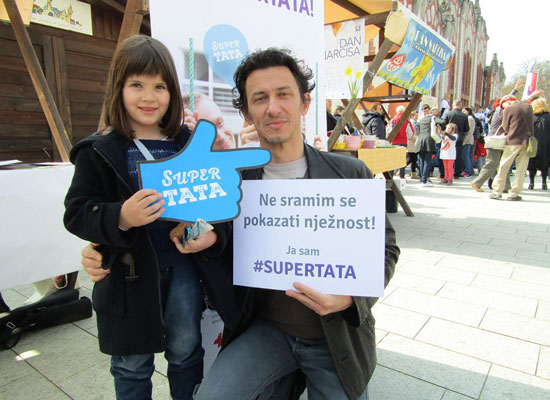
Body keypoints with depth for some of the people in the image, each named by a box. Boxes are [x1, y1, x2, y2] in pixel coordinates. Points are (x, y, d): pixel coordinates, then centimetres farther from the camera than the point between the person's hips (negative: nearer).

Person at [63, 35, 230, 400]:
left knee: (186, 352, 20)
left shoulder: (188, 144, 1)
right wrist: (120, 219, -27)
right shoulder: (99, 151, -4)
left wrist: (213, 235, -15)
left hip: (183, 264, 2)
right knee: (133, 364, 17)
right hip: (128, 271, -1)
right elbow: (76, 213, -8)